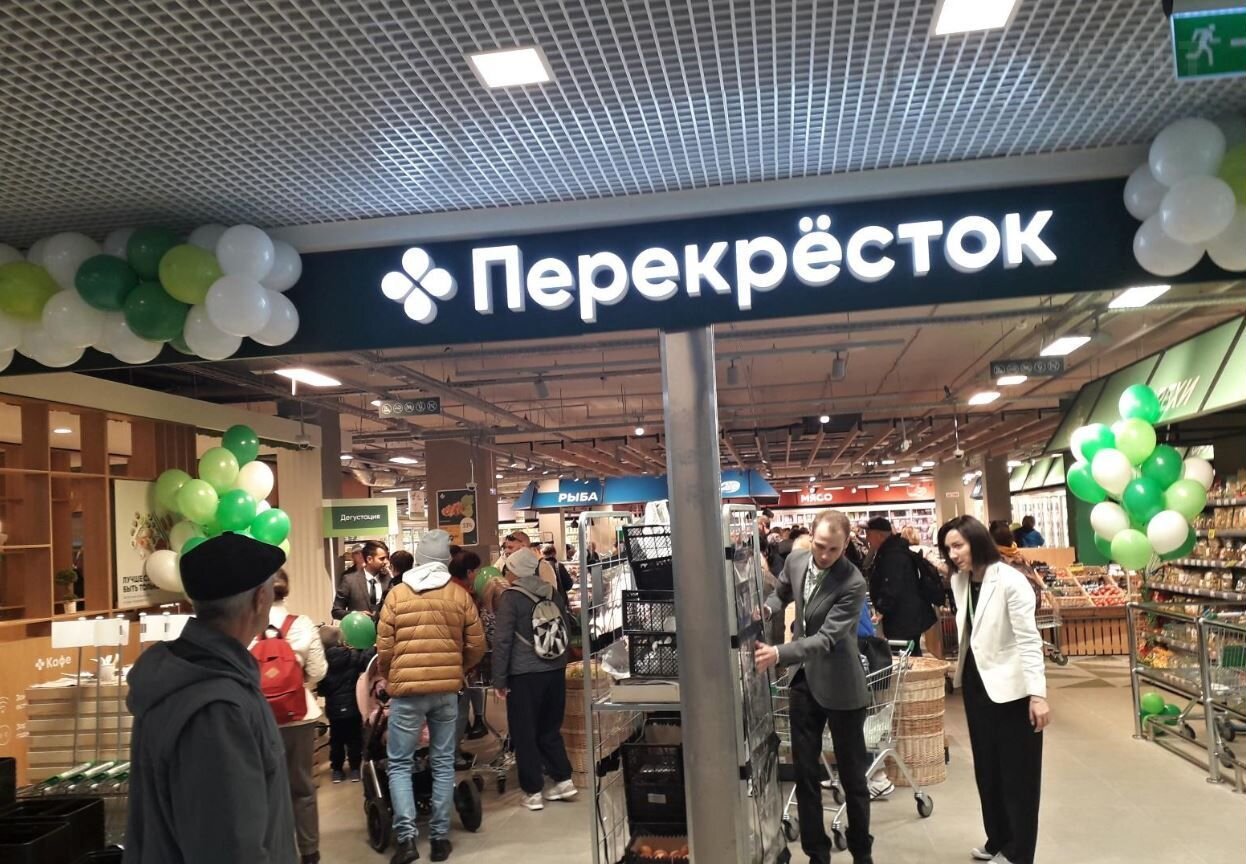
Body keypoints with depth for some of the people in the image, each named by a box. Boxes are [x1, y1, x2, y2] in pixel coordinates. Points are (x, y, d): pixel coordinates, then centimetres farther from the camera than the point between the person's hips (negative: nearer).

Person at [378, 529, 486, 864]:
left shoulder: (396, 595, -3)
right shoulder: (460, 595, 0)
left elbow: (384, 648, 0)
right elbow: (476, 646, 5)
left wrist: (389, 679, 19)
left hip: (407, 690, -2)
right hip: (447, 690, 2)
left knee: (400, 764, 6)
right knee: (443, 763, 11)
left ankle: (406, 836, -5)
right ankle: (440, 836, 14)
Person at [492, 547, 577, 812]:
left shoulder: (511, 597, -8)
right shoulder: (554, 594, 9)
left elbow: (502, 640, -11)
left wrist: (499, 679, -7)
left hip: (524, 674, -5)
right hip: (555, 671, 6)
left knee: (524, 733, 5)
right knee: (550, 729, 18)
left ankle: (533, 792, 8)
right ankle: (564, 780, 16)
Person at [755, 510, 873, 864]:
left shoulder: (853, 583, -24)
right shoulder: (795, 561, -5)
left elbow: (826, 638, -29)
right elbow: (782, 592, 16)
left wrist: (778, 654, -40)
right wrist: (766, 609, -7)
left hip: (839, 685, -5)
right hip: (804, 679, 5)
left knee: (852, 774, 10)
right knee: (805, 772, 11)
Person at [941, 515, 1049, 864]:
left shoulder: (1010, 581, -18)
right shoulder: (960, 581, 4)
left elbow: (1029, 639, -20)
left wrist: (1038, 694, -25)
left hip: (1010, 688, -7)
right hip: (976, 683, 8)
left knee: (1017, 772, 6)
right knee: (986, 768, 17)